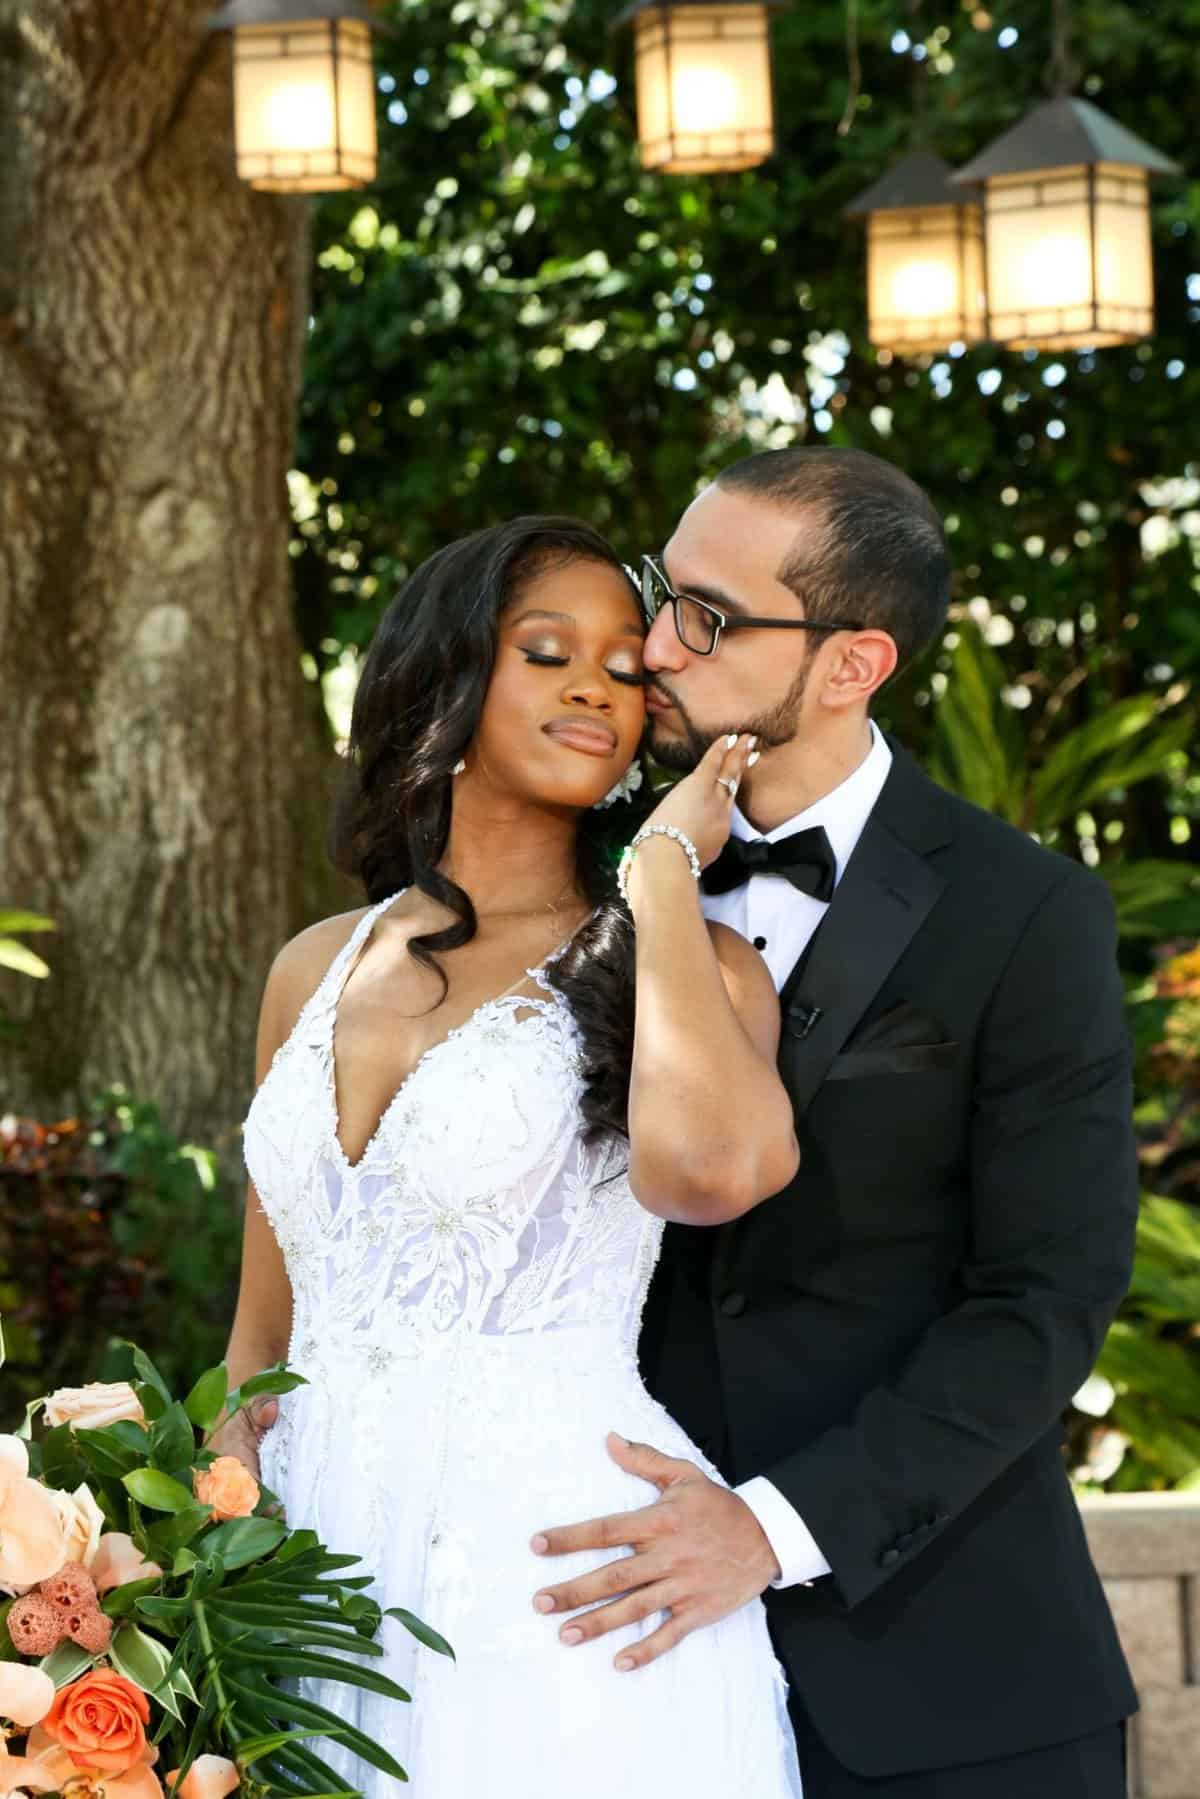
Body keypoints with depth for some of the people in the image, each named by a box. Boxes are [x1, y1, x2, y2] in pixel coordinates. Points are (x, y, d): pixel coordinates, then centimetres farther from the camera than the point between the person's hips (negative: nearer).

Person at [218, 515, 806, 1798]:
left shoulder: (683, 965, -2)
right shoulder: (316, 970, 11)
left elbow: (708, 1166, -27)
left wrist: (662, 870, -12)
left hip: (559, 1596, -4)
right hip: (321, 1581, 4)